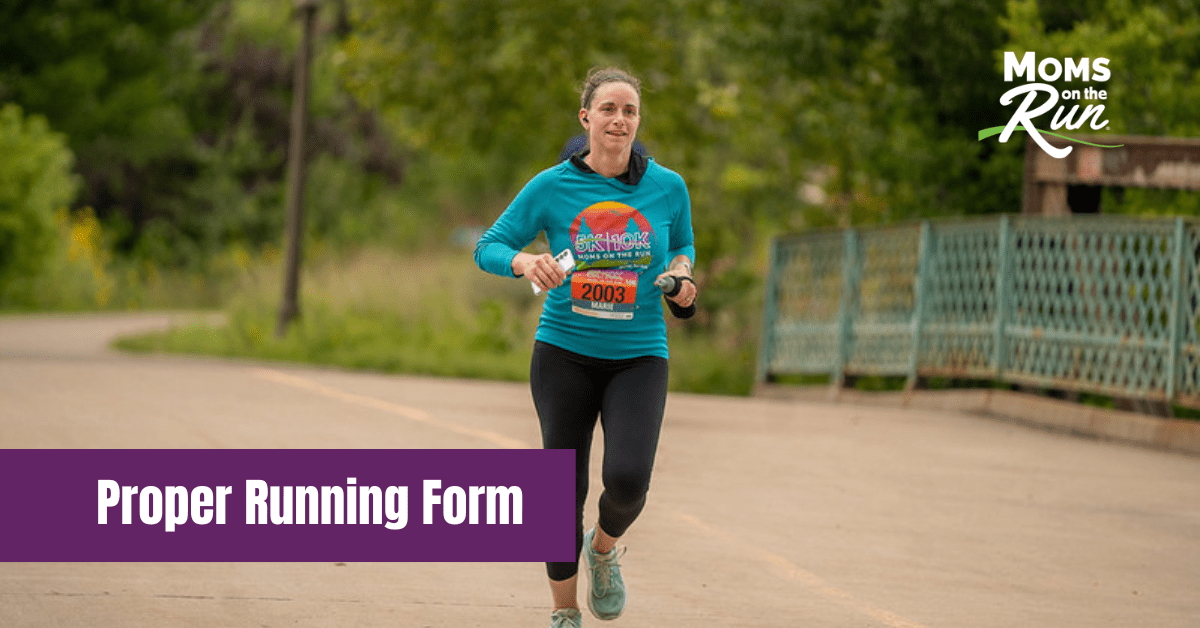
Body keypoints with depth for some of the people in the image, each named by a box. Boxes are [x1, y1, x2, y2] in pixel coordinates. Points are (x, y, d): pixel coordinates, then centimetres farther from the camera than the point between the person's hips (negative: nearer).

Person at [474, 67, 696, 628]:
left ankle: (604, 548, 15)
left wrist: (681, 272, -4)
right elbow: (487, 248, 1)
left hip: (639, 356, 0)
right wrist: (523, 262, -21)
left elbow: (683, 246, 19)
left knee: (627, 478, -20)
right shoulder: (552, 187, -4)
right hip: (565, 354, 0)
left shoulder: (668, 187, 0)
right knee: (564, 487, 2)